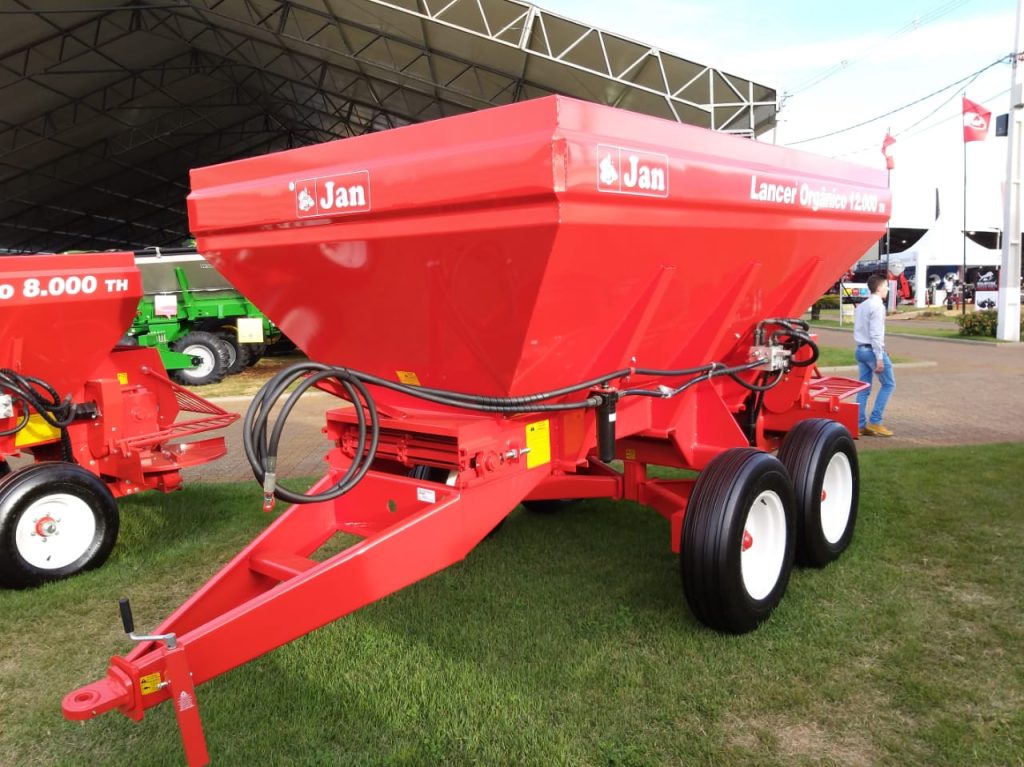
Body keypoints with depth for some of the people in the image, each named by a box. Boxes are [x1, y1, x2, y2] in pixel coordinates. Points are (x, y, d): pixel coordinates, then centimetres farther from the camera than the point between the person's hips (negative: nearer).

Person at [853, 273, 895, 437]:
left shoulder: (861, 306, 15)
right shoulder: (877, 306, -14)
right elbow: (876, 334, -19)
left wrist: (863, 349, 18)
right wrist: (879, 358, -19)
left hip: (860, 349, 9)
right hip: (873, 349, -9)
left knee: (864, 388, 9)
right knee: (888, 384, 3)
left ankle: (861, 425, 8)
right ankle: (875, 421, -1)